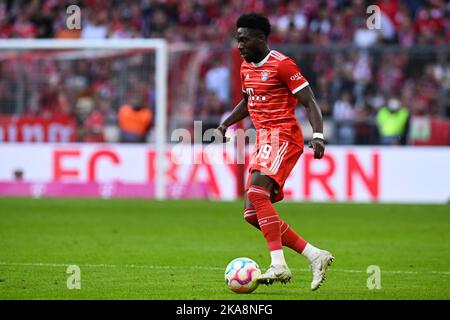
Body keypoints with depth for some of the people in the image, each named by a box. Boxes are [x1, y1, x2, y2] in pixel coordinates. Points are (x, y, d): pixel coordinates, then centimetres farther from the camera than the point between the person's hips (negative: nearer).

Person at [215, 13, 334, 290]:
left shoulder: (283, 65, -10)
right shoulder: (247, 68, 16)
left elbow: (310, 102, -12)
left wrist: (318, 135, -25)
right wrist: (226, 124, 19)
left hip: (283, 136, -9)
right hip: (264, 140, 9)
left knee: (256, 193, -28)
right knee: (253, 214, 2)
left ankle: (279, 265, -30)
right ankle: (315, 256, 5)